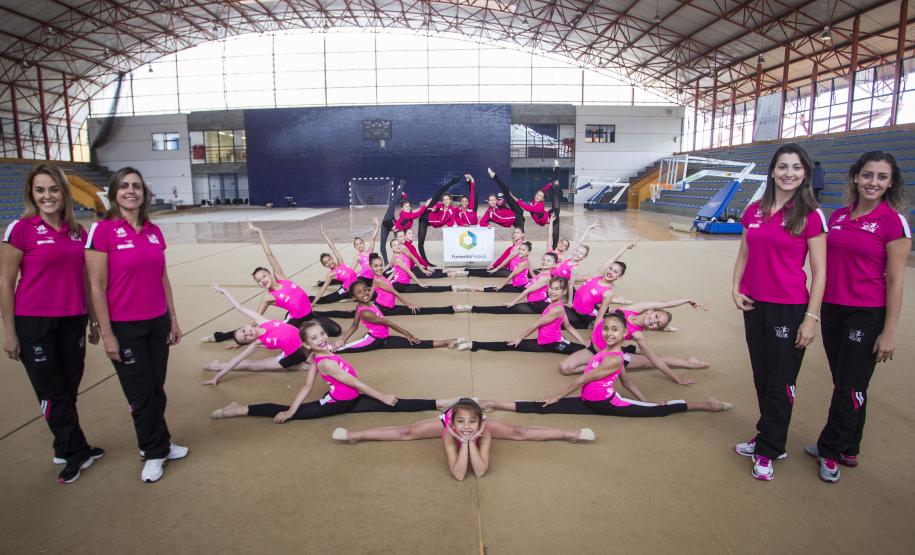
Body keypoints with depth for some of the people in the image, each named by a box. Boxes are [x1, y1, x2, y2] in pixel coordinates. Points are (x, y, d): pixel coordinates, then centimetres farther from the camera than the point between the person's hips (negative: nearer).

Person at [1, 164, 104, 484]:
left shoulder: (78, 232, 7)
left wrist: (94, 321, 14)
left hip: (72, 321, 4)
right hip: (34, 323, -4)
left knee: (69, 389, 14)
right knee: (52, 392, 7)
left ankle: (65, 451, 31)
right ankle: (78, 452, 20)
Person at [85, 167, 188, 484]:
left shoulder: (154, 231, 5)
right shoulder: (103, 230, -10)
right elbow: (97, 287, -11)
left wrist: (173, 318, 12)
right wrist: (107, 334, -12)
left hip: (157, 323, 5)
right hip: (124, 327, -4)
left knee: (156, 389, 13)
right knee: (141, 393, 8)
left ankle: (155, 447, 32)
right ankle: (156, 450, 27)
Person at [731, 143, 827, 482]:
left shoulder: (811, 216, -7)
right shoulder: (754, 211, 6)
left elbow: (819, 272, -8)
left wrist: (811, 318, -11)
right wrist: (736, 288, 0)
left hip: (789, 309, -5)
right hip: (754, 305, 5)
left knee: (780, 383, 5)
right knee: (762, 377, 15)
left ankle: (768, 451, 20)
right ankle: (769, 439, 32)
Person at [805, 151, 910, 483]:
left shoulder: (893, 221, -8)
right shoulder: (837, 216, 7)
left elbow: (895, 280, -9)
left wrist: (889, 331, -11)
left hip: (868, 315, -5)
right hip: (832, 309, 5)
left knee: (850, 387, 4)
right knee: (844, 383, 15)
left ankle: (830, 450, 20)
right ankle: (847, 450, 30)